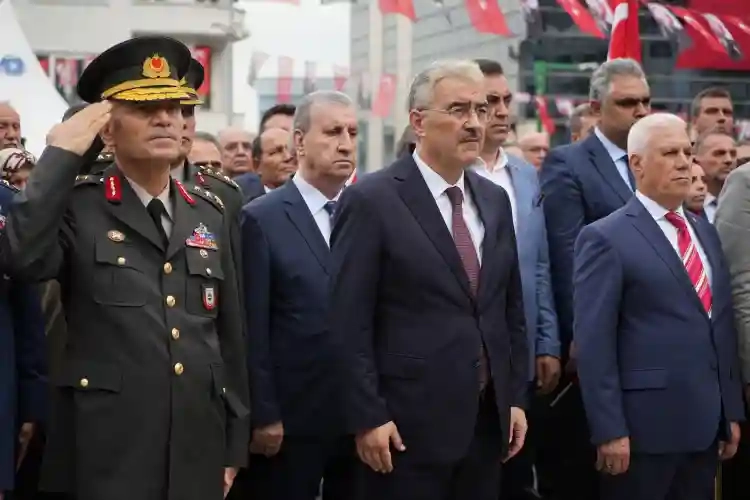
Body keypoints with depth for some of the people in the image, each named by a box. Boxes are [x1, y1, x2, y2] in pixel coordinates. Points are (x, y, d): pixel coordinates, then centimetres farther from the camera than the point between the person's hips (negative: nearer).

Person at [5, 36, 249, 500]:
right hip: (106, 454, -4)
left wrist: (234, 444, 12)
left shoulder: (208, 212, 11)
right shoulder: (75, 206, -2)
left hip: (198, 450, 4)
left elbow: (230, 333, 13)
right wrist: (60, 156, -17)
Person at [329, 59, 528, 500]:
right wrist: (367, 417, -14)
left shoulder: (495, 200, 11)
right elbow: (350, 322, -11)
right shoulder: (372, 200, -8)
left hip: (488, 420, 6)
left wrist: (516, 397, 10)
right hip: (408, 423, -6)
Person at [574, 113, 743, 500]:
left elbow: (723, 326, 17)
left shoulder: (705, 232, 15)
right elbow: (593, 343, -12)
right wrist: (609, 430, -16)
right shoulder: (606, 238, -7)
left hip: (705, 424, 6)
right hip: (644, 427, -6)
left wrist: (732, 412, 13)